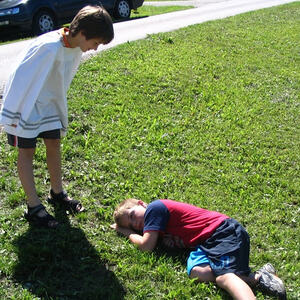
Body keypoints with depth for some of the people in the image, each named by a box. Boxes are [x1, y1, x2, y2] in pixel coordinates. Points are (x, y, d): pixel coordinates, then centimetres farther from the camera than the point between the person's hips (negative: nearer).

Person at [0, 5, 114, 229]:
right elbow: (22, 77, -27)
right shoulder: (49, 47, -33)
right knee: (27, 151, 0)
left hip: (48, 103, 8)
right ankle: (34, 208, 7)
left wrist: (60, 110, 16)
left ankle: (57, 193, 29)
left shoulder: (76, 49, -6)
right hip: (24, 104, -8)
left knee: (54, 142, 12)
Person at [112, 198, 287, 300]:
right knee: (197, 271, -19)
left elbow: (147, 246, -7)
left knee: (224, 276, -29)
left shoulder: (154, 207, -4)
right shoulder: (160, 214, 24)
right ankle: (252, 278, -25)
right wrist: (168, 238, -4)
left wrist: (125, 231, 11)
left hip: (224, 231, -8)